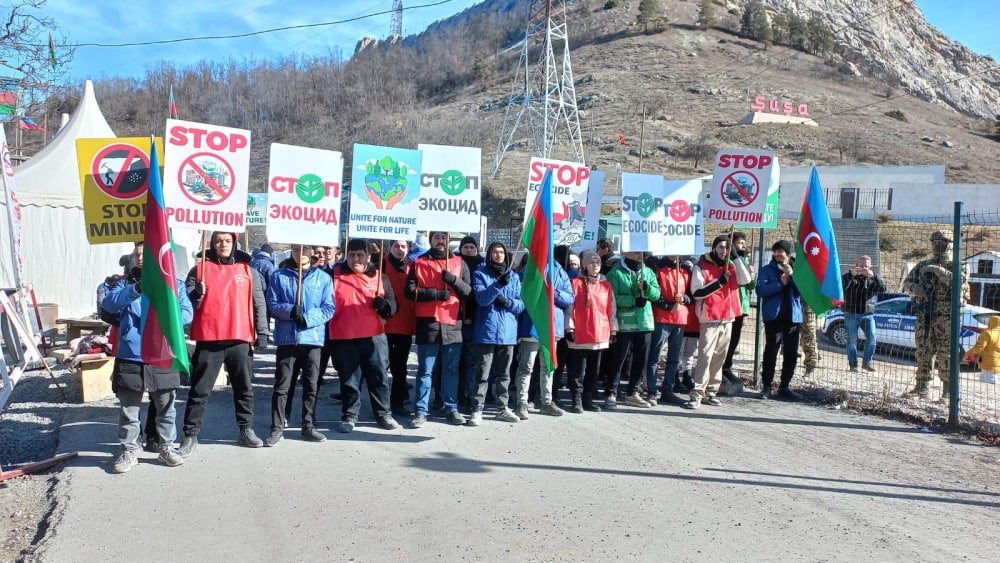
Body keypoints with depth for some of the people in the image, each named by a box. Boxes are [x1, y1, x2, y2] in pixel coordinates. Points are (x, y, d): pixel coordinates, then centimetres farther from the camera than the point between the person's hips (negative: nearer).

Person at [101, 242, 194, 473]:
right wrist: (135, 289, -28)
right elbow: (109, 303, -11)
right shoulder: (126, 283, 9)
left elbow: (187, 313, -5)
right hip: (130, 357, 1)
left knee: (165, 407, 10)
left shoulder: (174, 284, 6)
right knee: (129, 409, 7)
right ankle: (128, 451, 19)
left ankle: (166, 447, 24)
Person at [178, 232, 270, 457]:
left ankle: (246, 430, 24)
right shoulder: (200, 269, 6)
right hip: (208, 340, -1)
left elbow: (259, 304, 9)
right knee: (200, 390, 1)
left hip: (240, 340, 2)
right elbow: (187, 303, 4)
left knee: (244, 388, 11)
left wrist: (262, 333, 2)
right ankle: (190, 435, 8)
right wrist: (197, 295, -17)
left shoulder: (248, 271, 9)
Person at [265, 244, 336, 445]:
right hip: (286, 338, -1)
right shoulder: (279, 276, 5)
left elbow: (329, 308, 0)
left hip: (313, 338, 1)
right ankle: (277, 428, 8)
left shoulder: (323, 278, 5)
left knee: (311, 385, 9)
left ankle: (309, 426, 20)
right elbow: (272, 304, 1)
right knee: (281, 386, 1)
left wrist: (307, 318, -15)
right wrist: (290, 310, -18)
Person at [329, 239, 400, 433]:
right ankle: (349, 416, 21)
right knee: (349, 379, 7)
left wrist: (384, 304, -12)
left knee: (379, 376, 6)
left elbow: (393, 304, 11)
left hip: (374, 337, 1)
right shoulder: (335, 274, 4)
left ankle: (383, 414, 19)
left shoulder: (379, 277, 8)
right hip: (343, 338, -1)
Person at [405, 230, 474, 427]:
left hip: (452, 323, 2)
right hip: (428, 323, -2)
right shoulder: (419, 263, 7)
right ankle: (421, 411, 5)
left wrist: (454, 280, -13)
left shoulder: (459, 263, 12)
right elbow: (410, 290, -4)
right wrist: (436, 294, -13)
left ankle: (451, 408, 16)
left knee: (451, 369, 7)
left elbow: (468, 290, 5)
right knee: (425, 370, 1)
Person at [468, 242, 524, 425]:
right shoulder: (480, 274, 1)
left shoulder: (514, 277, 11)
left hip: (508, 331, 4)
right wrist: (499, 284, -24)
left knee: (504, 373, 12)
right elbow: (482, 299, -13)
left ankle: (502, 408, 21)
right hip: (486, 331, -4)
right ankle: (477, 410, -1)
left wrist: (508, 302, -12)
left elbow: (521, 304, 6)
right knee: (483, 374, -5)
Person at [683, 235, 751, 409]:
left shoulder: (731, 266, 14)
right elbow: (697, 293, -11)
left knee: (720, 357, 8)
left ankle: (711, 392, 15)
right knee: (705, 356, -12)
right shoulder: (701, 266, -2)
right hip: (710, 318, -6)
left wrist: (737, 258, -5)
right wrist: (719, 282, -17)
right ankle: (697, 394, -13)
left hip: (728, 318, 6)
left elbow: (745, 280, -3)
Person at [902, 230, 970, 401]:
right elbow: (907, 282, 18)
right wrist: (914, 288, -4)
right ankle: (922, 388, 13)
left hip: (947, 316, -4)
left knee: (946, 354, -5)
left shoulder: (959, 265, 2)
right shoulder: (923, 265, 15)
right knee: (923, 352, 6)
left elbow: (959, 281, -17)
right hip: (925, 315, 4)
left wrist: (938, 270, -20)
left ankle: (947, 392, 0)